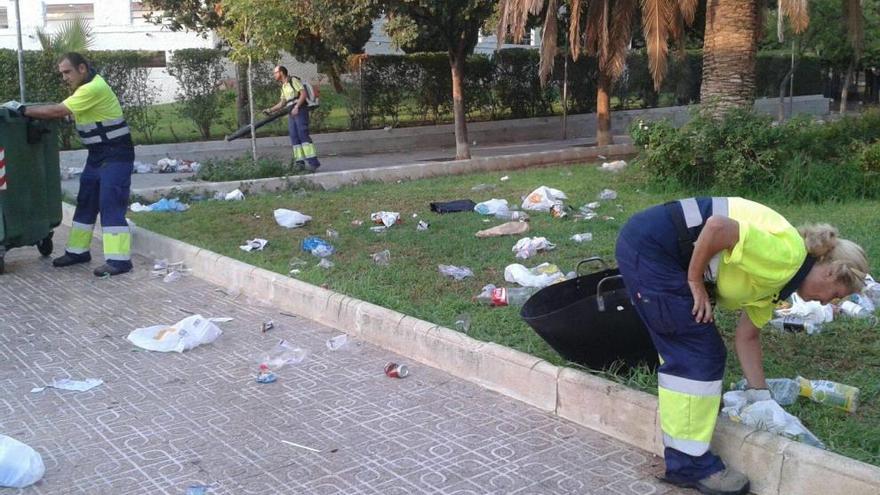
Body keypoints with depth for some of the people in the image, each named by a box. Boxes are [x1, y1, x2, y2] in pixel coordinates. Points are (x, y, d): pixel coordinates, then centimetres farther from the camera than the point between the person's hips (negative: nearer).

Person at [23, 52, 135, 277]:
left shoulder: (94, 88, -21)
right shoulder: (86, 87, 12)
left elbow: (58, 111, -22)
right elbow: (63, 110, 14)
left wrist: (25, 110, -15)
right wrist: (30, 110, 2)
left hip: (116, 156, -10)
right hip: (97, 155, 10)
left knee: (111, 205, -13)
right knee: (85, 203, 13)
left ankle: (119, 259, -14)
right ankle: (78, 250, 23)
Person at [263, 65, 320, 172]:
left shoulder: (293, 80, -3)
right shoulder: (283, 87, 21)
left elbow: (303, 93, -14)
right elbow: (282, 103, 24)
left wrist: (296, 106, -22)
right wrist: (270, 110, 18)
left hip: (300, 111, -9)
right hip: (291, 114, 9)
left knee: (303, 134, -17)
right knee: (294, 137, 2)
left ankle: (312, 161, -22)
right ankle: (300, 162, 1)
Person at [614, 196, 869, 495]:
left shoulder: (776, 279, 16)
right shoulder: (788, 255, -13)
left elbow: (747, 336, 23)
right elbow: (717, 226, -25)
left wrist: (761, 398, 26)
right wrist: (695, 281, -12)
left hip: (650, 249, 10)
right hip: (648, 246, -10)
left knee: (681, 349, 20)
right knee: (698, 354, -4)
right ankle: (689, 464, 6)